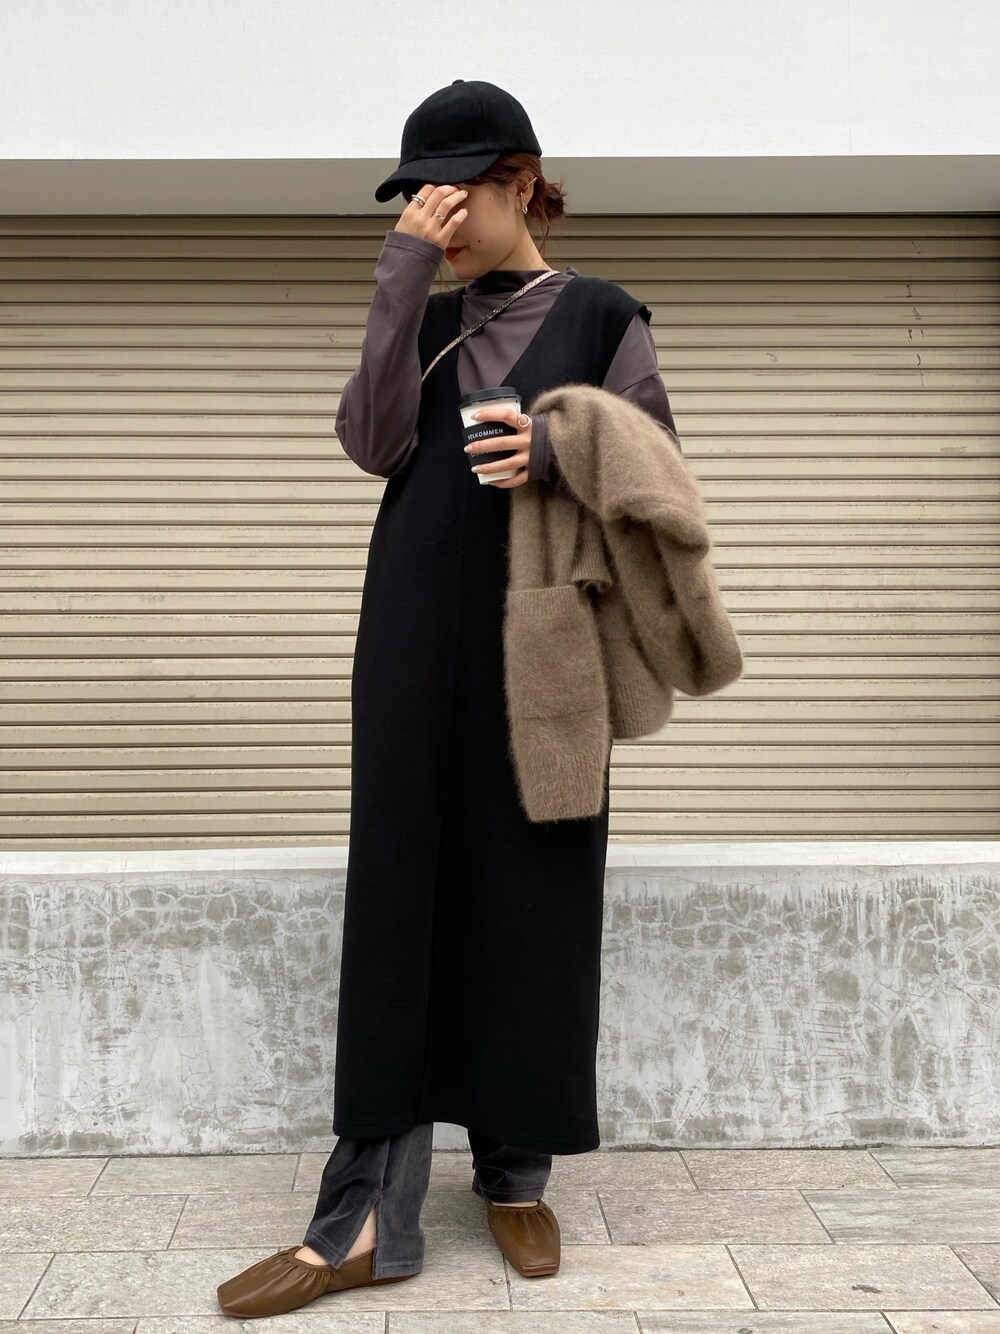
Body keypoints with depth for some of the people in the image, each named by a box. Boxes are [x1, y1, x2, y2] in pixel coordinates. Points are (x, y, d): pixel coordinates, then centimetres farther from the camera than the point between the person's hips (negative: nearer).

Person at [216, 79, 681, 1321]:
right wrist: (401, 278, -8)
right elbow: (373, 443, -4)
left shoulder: (604, 317, 4)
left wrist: (563, 455, -16)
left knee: (532, 903, 2)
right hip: (416, 640, 3)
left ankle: (517, 1177, 19)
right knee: (398, 900, -1)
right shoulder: (427, 321, 13)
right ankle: (369, 1215, 3)